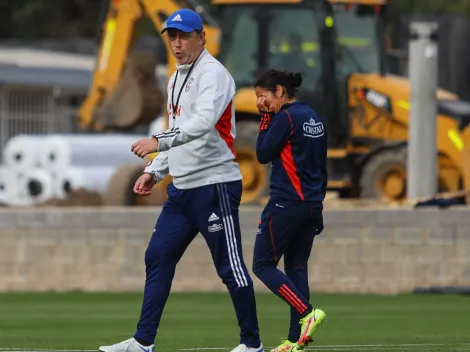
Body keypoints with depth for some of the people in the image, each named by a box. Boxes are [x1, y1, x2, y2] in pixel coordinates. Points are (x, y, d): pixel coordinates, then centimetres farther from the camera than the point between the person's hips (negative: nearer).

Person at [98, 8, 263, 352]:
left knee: (230, 266, -4)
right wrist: (154, 171, 16)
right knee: (157, 259, 6)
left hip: (215, 185, -9)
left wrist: (159, 141, -38)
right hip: (182, 187, 9)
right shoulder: (176, 79, 17)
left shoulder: (212, 73, -12)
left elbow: (204, 122, -29)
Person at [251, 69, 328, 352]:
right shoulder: (314, 118, 14)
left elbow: (263, 154, -8)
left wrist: (266, 119, -2)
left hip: (286, 204, -8)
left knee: (264, 265, 0)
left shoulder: (286, 117, -12)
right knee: (297, 268, 10)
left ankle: (307, 313, -15)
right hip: (312, 204, 8)